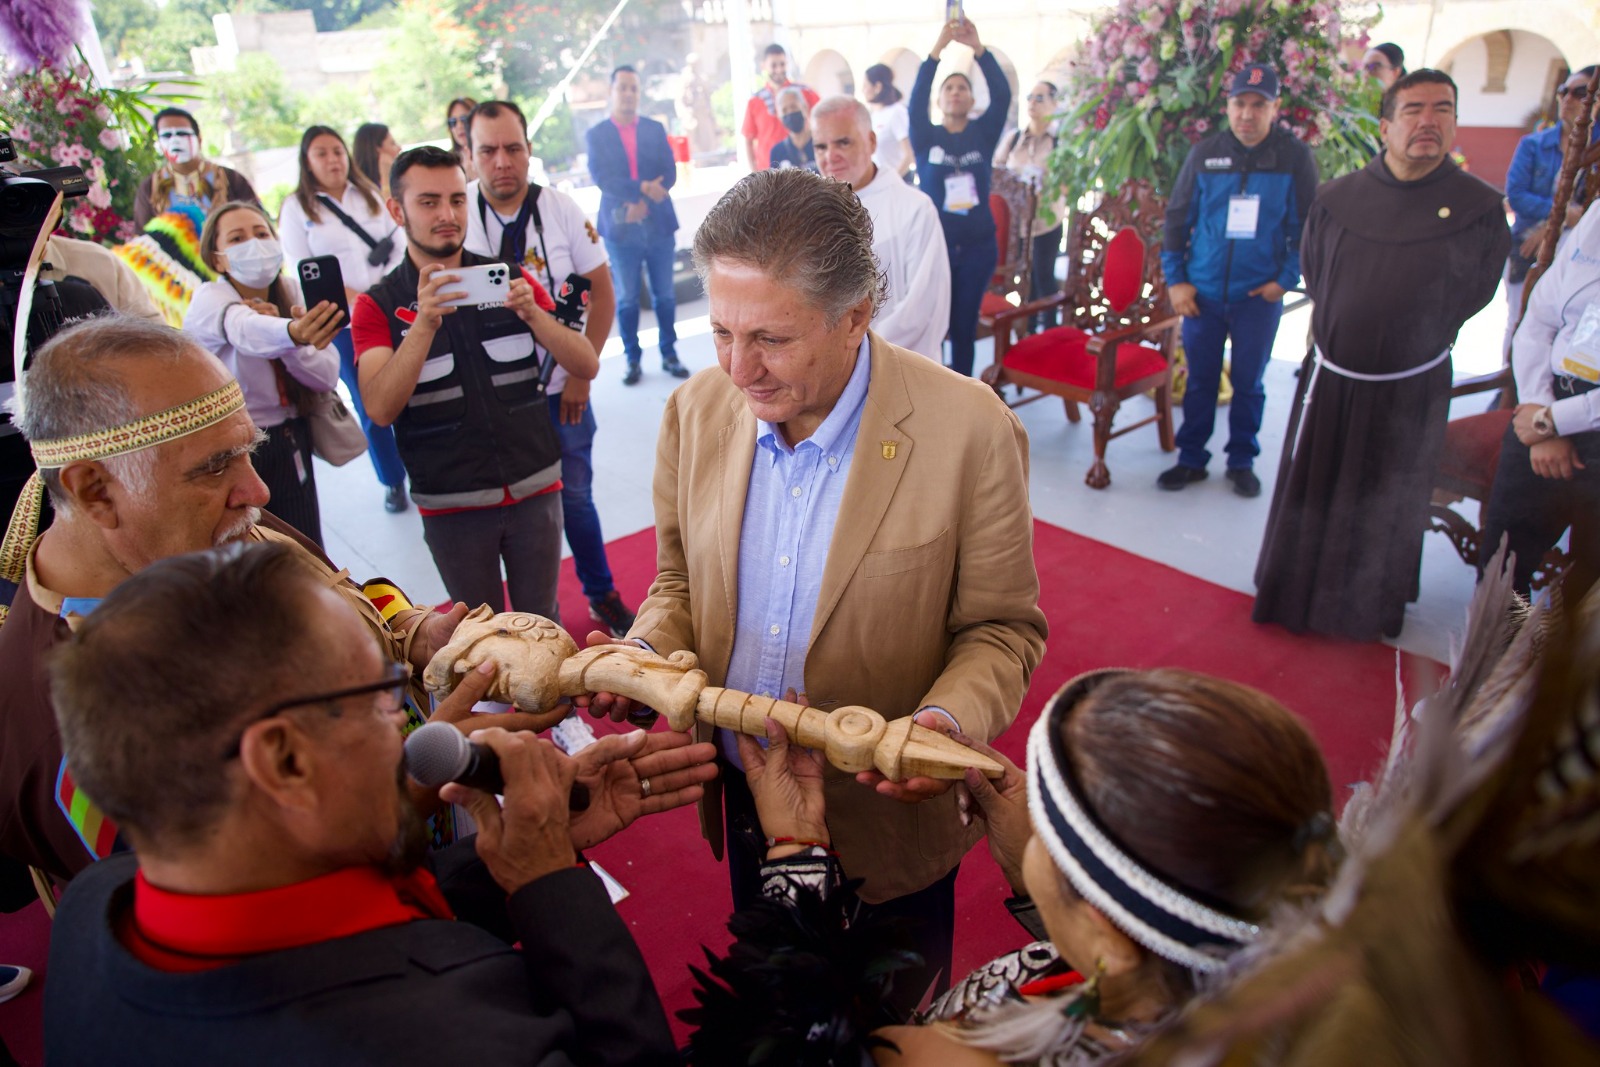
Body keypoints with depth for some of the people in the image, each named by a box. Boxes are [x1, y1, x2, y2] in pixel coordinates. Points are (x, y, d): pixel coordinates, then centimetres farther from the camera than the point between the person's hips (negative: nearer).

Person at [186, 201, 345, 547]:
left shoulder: (291, 294, 4)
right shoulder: (210, 299, -12)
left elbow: (327, 376, -5)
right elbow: (246, 331, -37)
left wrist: (296, 343, -23)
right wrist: (292, 333, -59)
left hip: (289, 443, 4)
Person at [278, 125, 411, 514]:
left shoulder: (369, 194, 13)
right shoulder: (296, 207, 3)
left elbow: (398, 245, 9)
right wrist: (351, 295, -15)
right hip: (342, 321, -2)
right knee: (369, 405, 3)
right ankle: (393, 483, 14)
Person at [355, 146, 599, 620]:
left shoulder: (509, 278, 4)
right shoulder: (378, 306, -2)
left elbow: (587, 366, -4)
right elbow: (381, 409, -18)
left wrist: (531, 312, -21)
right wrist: (425, 322, -29)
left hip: (535, 490, 1)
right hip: (452, 504, -1)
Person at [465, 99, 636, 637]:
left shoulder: (561, 208, -6)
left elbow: (601, 293, 0)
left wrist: (581, 375, -5)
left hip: (560, 390, 0)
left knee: (574, 498, 9)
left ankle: (603, 597, 29)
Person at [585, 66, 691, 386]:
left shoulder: (655, 129, 10)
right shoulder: (596, 134, 4)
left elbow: (669, 172, 1)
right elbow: (601, 177, -9)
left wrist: (644, 203, -13)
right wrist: (642, 188, -20)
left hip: (659, 224, 2)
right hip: (621, 227, -2)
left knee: (665, 294, 6)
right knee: (626, 299, 3)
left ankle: (669, 355, 17)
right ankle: (633, 360, 13)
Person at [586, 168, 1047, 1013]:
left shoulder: (970, 433, -22)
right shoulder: (696, 411, -8)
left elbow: (1002, 628, -12)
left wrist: (947, 721, -30)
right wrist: (645, 652, -15)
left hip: (882, 817, -3)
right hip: (740, 801, 4)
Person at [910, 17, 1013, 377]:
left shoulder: (982, 134, 5)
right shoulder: (927, 137, 1)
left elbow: (1002, 95, -11)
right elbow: (917, 99, -16)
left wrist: (978, 48, -22)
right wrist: (938, 48, -27)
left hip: (977, 246, 2)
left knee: (964, 327, 9)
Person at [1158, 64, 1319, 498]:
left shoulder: (1295, 158, -2)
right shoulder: (1204, 154, 1)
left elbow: (1306, 228, 3)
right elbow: (1177, 219, 5)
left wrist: (1286, 279, -6)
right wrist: (1175, 279, 0)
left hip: (1259, 295, -1)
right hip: (1202, 293, 1)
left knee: (1249, 382, 9)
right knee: (1199, 381, 9)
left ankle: (1242, 461, 23)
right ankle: (1191, 458, 22)